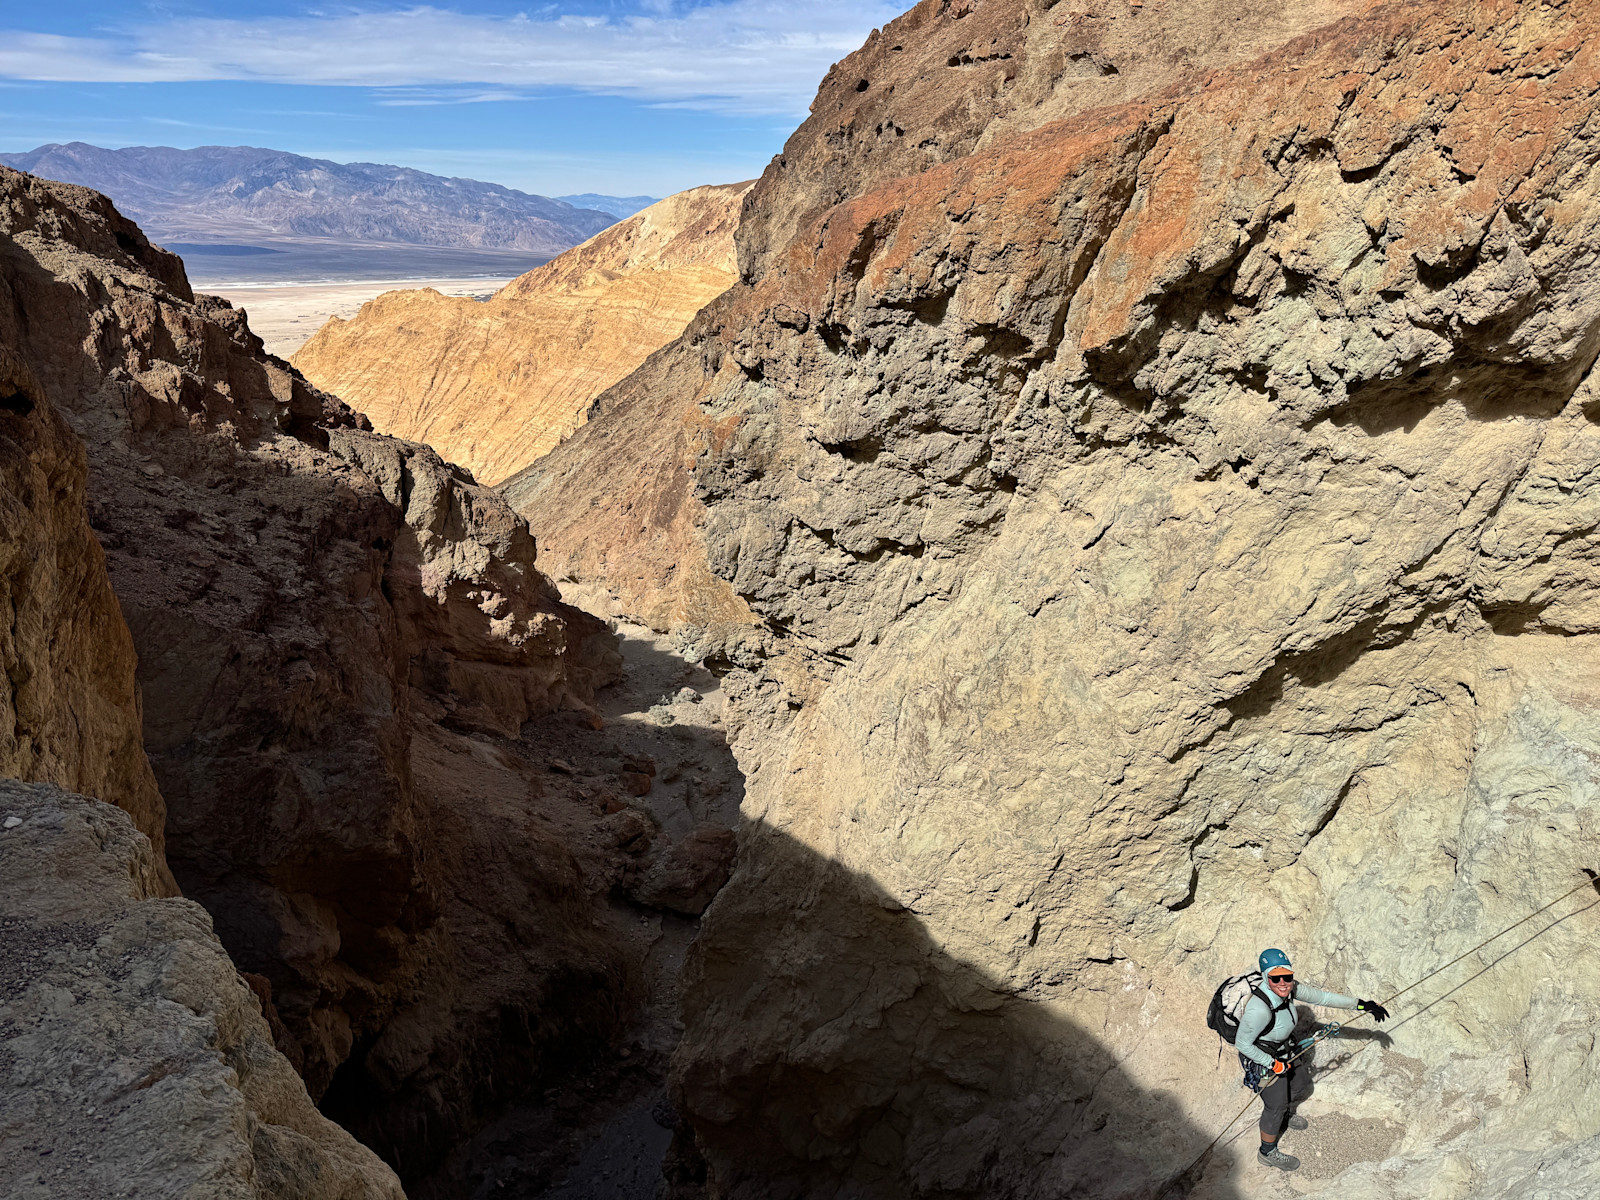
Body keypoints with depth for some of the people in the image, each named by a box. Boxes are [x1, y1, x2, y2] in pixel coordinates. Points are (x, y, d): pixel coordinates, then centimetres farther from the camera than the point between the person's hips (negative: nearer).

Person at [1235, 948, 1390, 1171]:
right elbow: (1242, 1044, -30)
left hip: (1284, 1051, 8)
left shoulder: (1290, 989, -20)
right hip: (1262, 1060, -8)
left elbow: (1322, 997, -6)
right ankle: (1268, 1152, 38)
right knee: (1276, 1104, 10)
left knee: (1301, 1082, 29)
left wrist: (1361, 1005, -5)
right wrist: (1273, 1065, -22)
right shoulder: (1259, 1010, -41)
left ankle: (1283, 1116, 60)